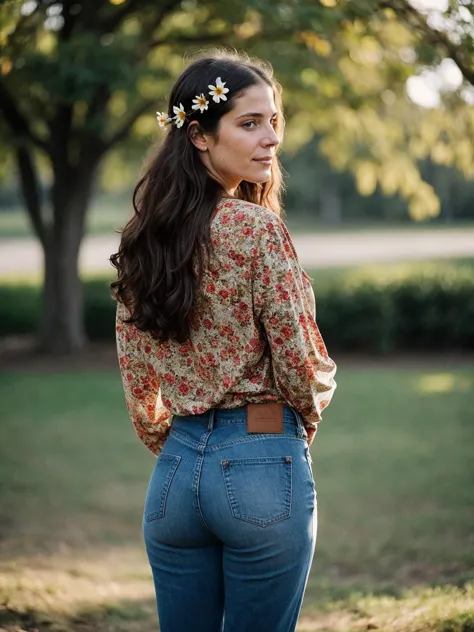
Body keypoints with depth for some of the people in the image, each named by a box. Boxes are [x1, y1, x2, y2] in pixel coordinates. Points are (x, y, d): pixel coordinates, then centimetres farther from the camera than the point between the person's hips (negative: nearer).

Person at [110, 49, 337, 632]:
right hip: (262, 463, -6)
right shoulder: (256, 226, -14)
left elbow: (136, 381, 10)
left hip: (176, 470, 6)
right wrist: (307, 423, 9)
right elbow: (299, 365, -11)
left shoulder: (142, 234, 5)